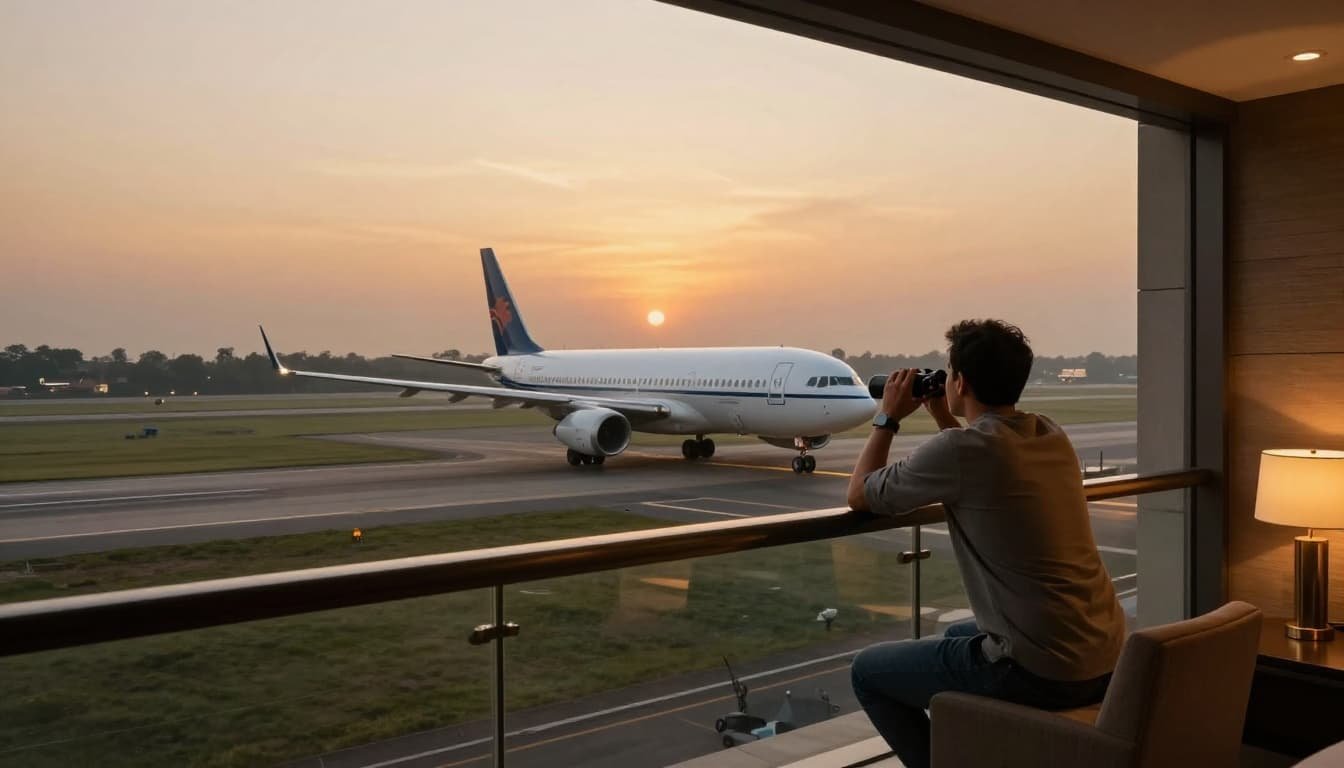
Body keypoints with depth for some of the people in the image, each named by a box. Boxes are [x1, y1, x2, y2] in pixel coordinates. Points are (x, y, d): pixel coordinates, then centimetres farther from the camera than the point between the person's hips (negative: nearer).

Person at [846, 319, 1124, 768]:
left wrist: (888, 417, 9)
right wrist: (942, 418, 24)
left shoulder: (959, 449, -17)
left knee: (868, 671, 11)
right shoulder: (1052, 435, 6)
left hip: (1041, 673, -8)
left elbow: (859, 497, -1)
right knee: (957, 636, 35)